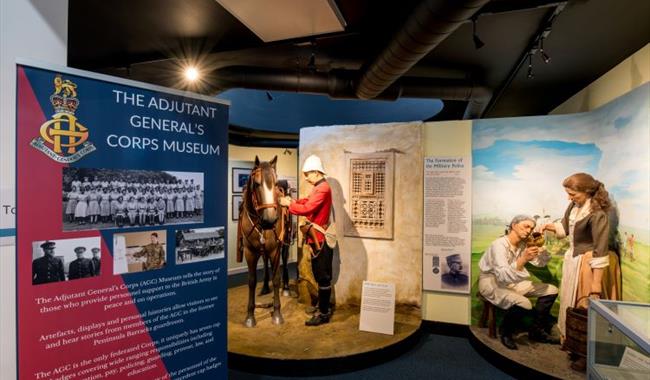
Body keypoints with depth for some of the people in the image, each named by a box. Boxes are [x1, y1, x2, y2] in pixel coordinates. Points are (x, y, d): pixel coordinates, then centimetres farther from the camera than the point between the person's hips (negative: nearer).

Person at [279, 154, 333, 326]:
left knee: (323, 277, 0)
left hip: (320, 239, -10)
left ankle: (324, 314, 10)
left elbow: (307, 208, -25)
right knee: (321, 275, 19)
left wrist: (288, 204, -13)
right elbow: (308, 202, 16)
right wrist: (293, 201, 0)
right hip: (316, 238, 10)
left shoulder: (323, 188, -19)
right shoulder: (319, 188, 14)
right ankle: (324, 308, 32)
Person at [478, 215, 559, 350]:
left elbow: (541, 262, 8)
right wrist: (523, 259, -45)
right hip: (491, 283, -9)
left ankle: (536, 331, 17)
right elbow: (503, 276, -35)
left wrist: (541, 246, -10)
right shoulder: (499, 244, -24)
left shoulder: (523, 243, 1)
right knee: (523, 303, -32)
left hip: (512, 282, 9)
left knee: (551, 291, 4)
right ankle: (506, 332, -3)